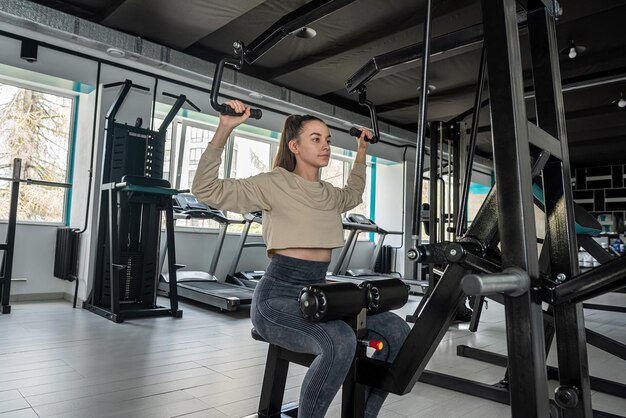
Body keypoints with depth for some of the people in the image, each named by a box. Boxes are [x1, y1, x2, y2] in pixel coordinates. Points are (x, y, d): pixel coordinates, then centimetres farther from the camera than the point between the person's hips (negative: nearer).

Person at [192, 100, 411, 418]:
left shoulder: (329, 194, 12)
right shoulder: (274, 184, -8)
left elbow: (354, 194, 36)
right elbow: (206, 189, -14)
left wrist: (361, 152, 31)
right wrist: (224, 129, -22)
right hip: (277, 297, -7)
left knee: (396, 332, -8)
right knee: (340, 342, -35)